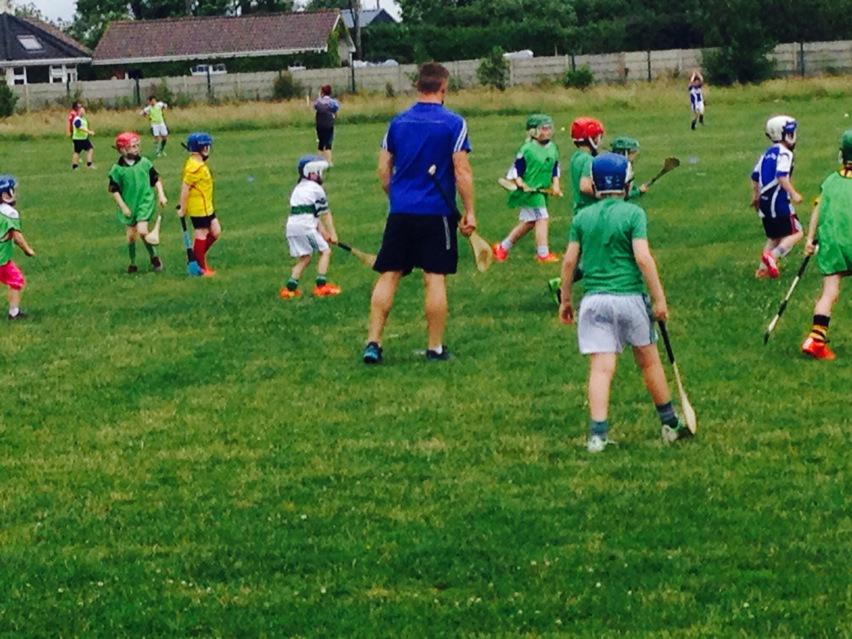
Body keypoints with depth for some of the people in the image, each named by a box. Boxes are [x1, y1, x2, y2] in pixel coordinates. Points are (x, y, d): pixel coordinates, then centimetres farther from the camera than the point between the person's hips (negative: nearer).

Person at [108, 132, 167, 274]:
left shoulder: (145, 163, -3)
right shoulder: (117, 169, -7)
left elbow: (156, 180, 7)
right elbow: (114, 190, -3)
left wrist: (161, 195, -1)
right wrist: (123, 207, -6)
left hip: (145, 202, -1)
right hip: (129, 206, 1)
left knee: (142, 231, -17)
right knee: (131, 234, 8)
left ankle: (154, 257, 5)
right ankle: (132, 263, 25)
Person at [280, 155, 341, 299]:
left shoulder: (298, 188, 27)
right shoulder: (316, 188, 3)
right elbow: (325, 214, 6)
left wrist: (323, 231, 21)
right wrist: (332, 233, 10)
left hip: (291, 226, 7)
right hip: (305, 226, -7)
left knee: (304, 258, 15)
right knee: (325, 251, 2)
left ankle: (290, 287, 7)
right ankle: (321, 285, -7)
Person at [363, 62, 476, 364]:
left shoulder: (398, 122, 6)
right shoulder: (453, 123, -6)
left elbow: (384, 169, 10)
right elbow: (462, 172, -9)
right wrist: (469, 212, -3)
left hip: (400, 212, 3)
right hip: (437, 213, -3)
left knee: (388, 276, 6)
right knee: (435, 279, 2)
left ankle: (373, 342, 1)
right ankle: (435, 348, 6)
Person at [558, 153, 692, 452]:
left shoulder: (582, 217, 5)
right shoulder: (633, 214, -5)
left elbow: (569, 261, 5)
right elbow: (642, 258, -13)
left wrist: (565, 300, 16)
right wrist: (659, 298, -8)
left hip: (594, 300, 2)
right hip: (629, 298, -2)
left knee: (601, 368, -2)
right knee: (649, 362, 13)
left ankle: (598, 434, -12)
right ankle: (670, 424, 26)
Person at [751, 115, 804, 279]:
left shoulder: (767, 153, 15)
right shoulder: (785, 153, -10)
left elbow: (755, 176, 19)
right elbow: (782, 176, -23)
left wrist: (755, 196, 30)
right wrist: (793, 194, -23)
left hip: (764, 202, 8)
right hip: (779, 202, -8)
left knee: (774, 236, 18)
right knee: (795, 233, -2)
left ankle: (763, 268, 12)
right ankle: (773, 256, -18)